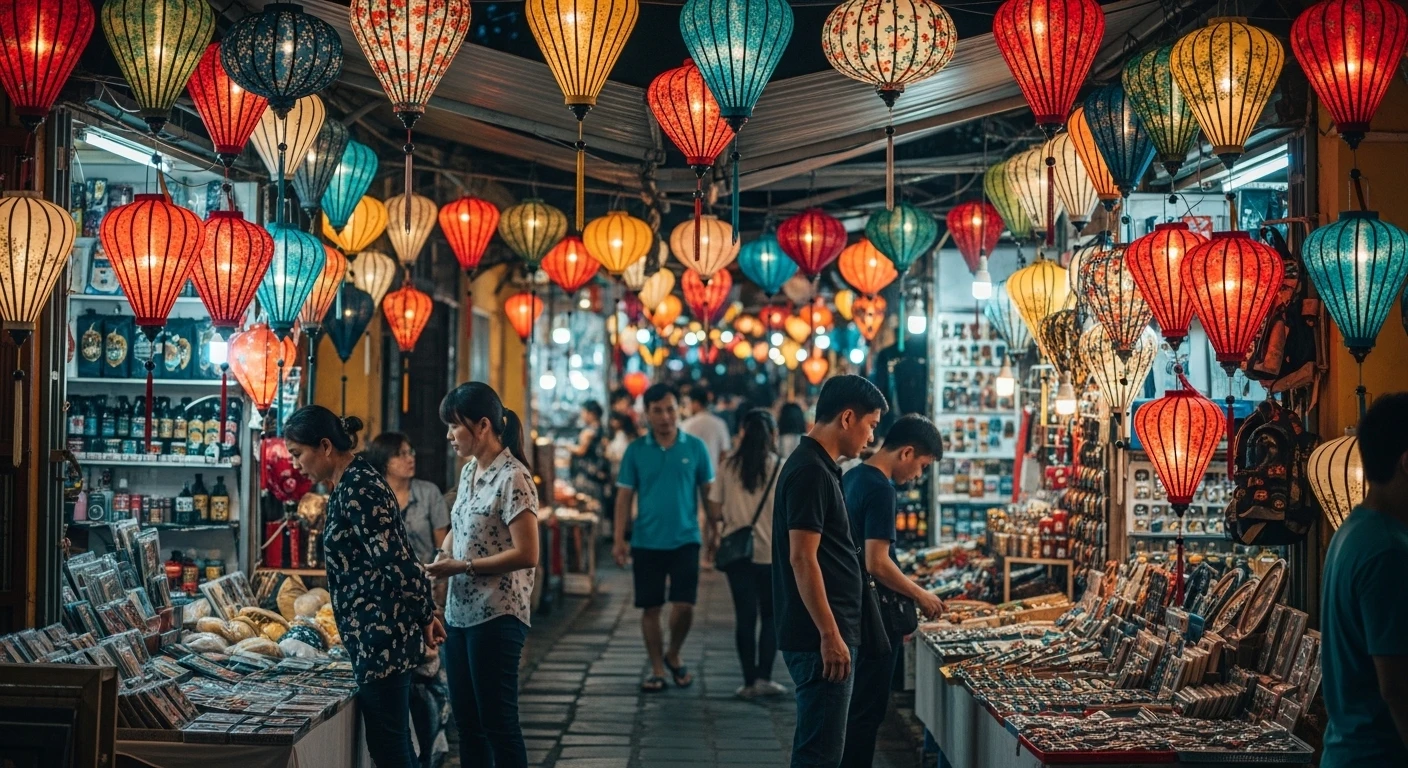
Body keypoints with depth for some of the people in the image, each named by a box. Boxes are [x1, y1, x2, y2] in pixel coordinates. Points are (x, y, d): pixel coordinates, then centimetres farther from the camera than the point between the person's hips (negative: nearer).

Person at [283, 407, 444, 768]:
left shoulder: (356, 488, -16)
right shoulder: (352, 483, 15)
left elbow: (394, 562, -20)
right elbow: (395, 558, 19)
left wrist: (424, 615, -11)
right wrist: (425, 614, 20)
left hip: (381, 637, -10)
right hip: (380, 637, 10)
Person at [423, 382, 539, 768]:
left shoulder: (512, 478, -15)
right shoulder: (468, 472, 11)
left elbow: (526, 554, -19)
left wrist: (462, 567, -17)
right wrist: (444, 558, 4)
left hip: (496, 617, -9)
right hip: (460, 613, 9)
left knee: (498, 722, -2)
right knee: (466, 722, 14)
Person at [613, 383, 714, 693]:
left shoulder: (695, 447, 0)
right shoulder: (636, 450, 1)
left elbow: (708, 492, 6)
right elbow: (624, 496, 3)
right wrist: (619, 540, -4)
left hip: (685, 539, -1)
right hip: (646, 542, 1)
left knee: (684, 605, -6)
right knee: (650, 608, 5)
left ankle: (673, 656, 21)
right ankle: (657, 669, 18)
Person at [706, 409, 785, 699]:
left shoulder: (729, 466, -3)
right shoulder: (782, 468, -7)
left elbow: (715, 512, -1)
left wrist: (713, 534, 18)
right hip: (773, 552, -1)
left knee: (745, 616, 8)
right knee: (771, 615, 13)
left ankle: (750, 681, 10)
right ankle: (764, 678, 6)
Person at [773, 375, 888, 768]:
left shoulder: (816, 466, 15)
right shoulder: (810, 471, -16)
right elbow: (802, 559, -21)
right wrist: (830, 635, -21)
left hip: (824, 634, 10)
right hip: (820, 637, -10)